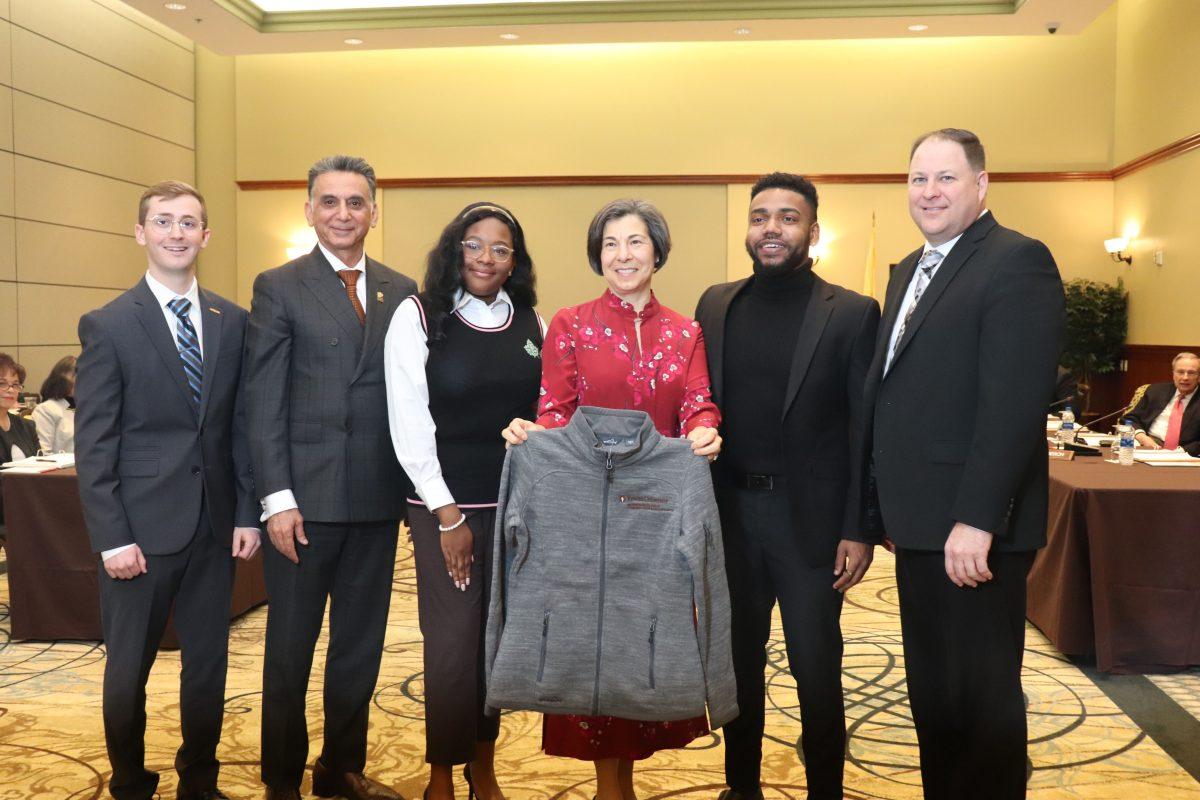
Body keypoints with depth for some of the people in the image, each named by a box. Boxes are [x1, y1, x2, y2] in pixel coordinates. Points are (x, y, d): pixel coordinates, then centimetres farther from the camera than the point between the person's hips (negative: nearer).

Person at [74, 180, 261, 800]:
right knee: (128, 671, 10)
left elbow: (241, 424, 8)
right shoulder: (107, 325, -5)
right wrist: (112, 537, -12)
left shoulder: (232, 322, 6)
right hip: (141, 529, -3)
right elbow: (93, 445, -7)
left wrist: (247, 511, 2)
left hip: (215, 527, 3)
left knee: (209, 663, 13)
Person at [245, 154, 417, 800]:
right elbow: (263, 400, -6)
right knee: (290, 645, 10)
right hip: (305, 498, -3)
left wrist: (414, 484, 0)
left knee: (362, 643, 14)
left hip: (378, 498, 4)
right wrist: (277, 497, -12)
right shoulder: (279, 287, -1)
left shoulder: (401, 292, 9)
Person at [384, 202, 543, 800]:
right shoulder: (417, 317, -5)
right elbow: (409, 425, -8)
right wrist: (447, 515, -10)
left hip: (515, 505, 4)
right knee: (453, 643, 1)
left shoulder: (531, 324, 6)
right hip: (445, 507, -3)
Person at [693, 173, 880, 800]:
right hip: (729, 512, 4)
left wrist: (859, 530, -10)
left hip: (810, 519, -3)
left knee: (816, 671, 7)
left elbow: (866, 431, -6)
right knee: (738, 661, 17)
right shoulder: (715, 305, 6)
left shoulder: (852, 314, -5)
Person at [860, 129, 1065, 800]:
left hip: (973, 531, -8)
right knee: (931, 694, 18)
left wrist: (976, 520, -24)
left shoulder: (1017, 262, -11)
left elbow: (1014, 403, -20)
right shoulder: (909, 271, 16)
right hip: (920, 525, 8)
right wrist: (877, 510, 13)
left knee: (979, 698, 5)